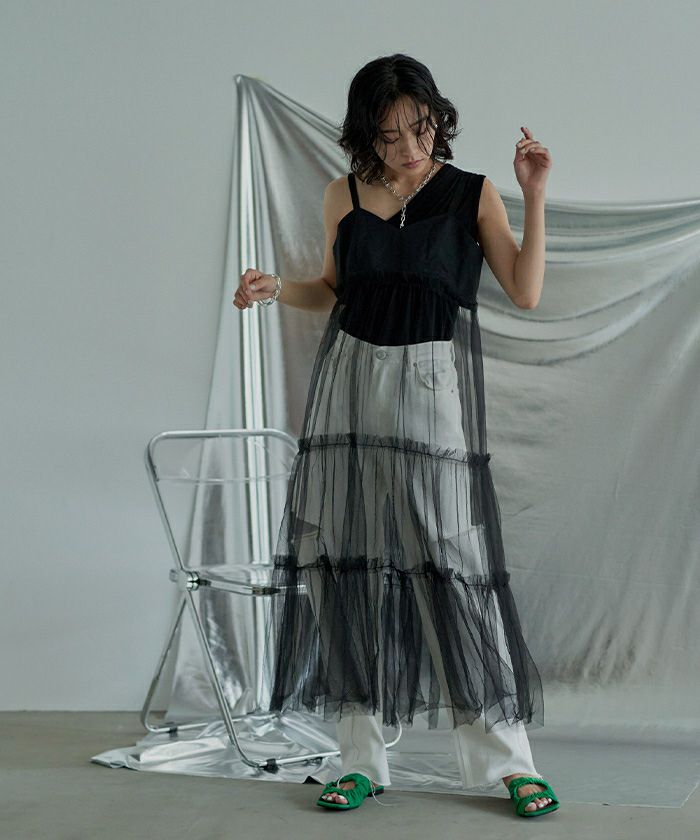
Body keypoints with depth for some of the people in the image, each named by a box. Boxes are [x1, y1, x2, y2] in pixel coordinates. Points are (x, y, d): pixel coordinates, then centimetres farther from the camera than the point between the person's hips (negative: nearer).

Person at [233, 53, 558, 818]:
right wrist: (276, 289, 2)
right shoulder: (344, 196, 10)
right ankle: (362, 759, 12)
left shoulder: (472, 194, 3)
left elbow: (525, 292, -2)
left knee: (452, 564, -7)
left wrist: (534, 196, -8)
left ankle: (507, 759, 4)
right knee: (349, 561, 2)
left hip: (434, 385, -3)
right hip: (350, 382, 3)